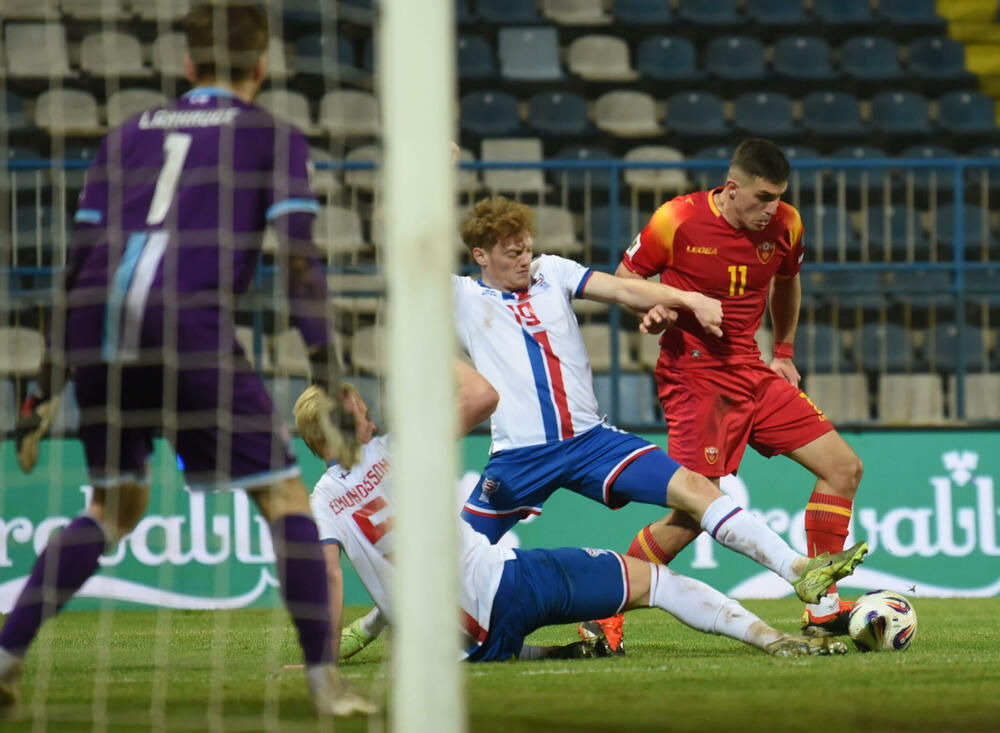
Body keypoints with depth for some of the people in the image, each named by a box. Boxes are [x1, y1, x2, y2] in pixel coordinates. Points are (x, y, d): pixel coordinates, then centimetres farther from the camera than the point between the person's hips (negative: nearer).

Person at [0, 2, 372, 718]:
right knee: (285, 498, 6)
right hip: (188, 324, -5)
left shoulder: (128, 134, 27)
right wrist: (334, 386, 1)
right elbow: (300, 260, 3)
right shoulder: (274, 137, 15)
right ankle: (325, 682, 0)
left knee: (116, 504, 23)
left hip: (97, 328, 5)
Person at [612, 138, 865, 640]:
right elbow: (625, 278, 1)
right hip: (694, 377, -7)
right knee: (693, 515, -16)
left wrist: (783, 352, 19)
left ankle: (823, 611, 5)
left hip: (752, 373, 7)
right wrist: (653, 310, -18)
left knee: (844, 468, 0)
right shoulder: (678, 221, -13)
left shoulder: (785, 226, 1)